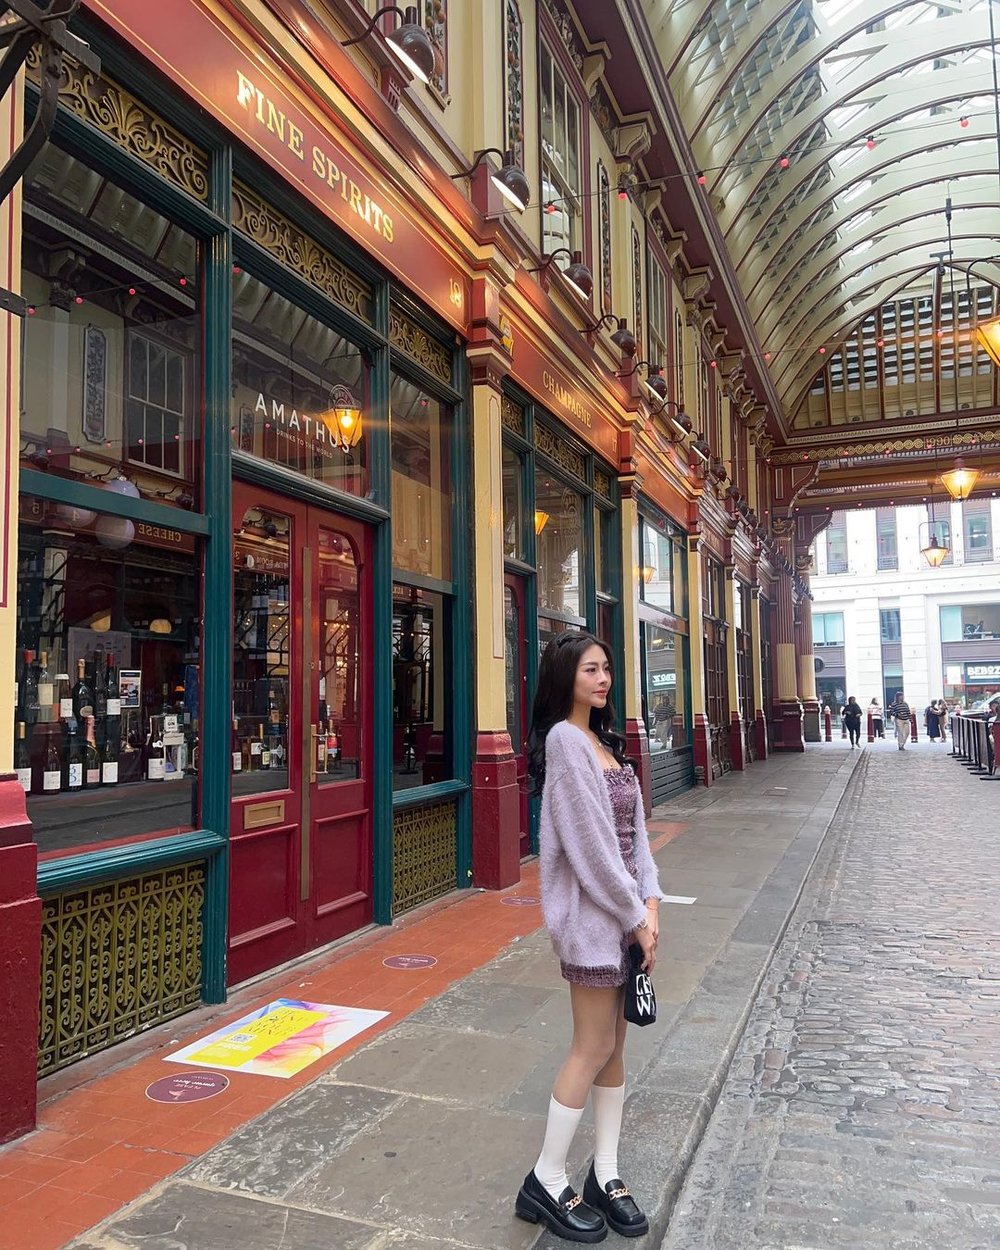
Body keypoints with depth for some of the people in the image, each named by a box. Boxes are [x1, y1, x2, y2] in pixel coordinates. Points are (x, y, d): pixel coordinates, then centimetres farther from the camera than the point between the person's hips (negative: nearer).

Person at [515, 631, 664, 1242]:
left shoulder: (606, 741, 10)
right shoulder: (564, 739, -16)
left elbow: (633, 829, 8)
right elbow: (591, 843, -19)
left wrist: (650, 899, -3)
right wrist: (635, 916, -13)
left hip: (625, 909, 8)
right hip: (592, 912, -8)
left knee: (613, 1045, 14)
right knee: (593, 1048, 2)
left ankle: (606, 1175, 28)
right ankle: (547, 1182, 18)